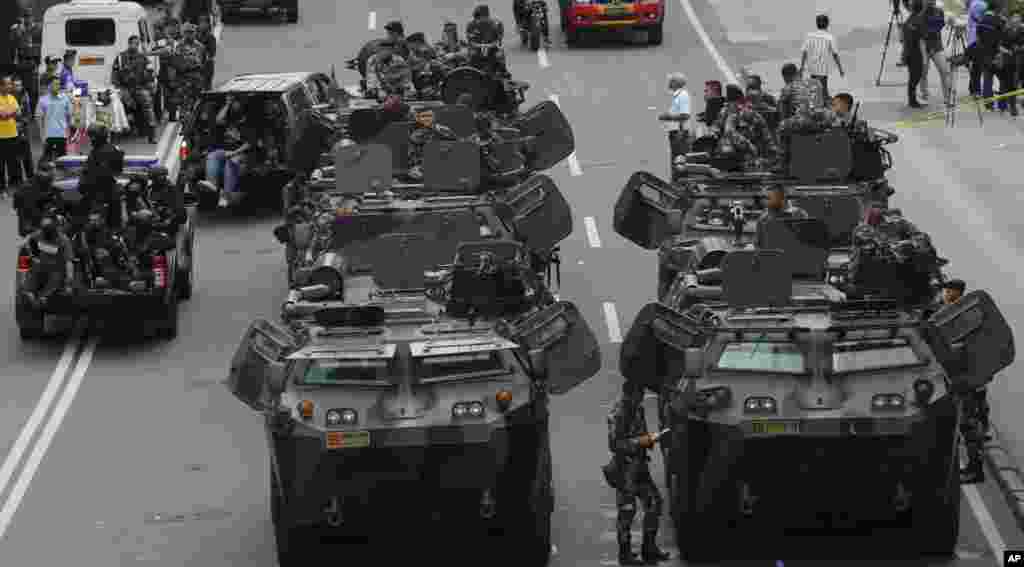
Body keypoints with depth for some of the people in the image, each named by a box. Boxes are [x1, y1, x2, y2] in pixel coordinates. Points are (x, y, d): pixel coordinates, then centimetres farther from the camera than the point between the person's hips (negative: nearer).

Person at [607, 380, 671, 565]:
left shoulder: (637, 408, 8)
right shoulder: (618, 413, -18)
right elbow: (614, 444, -21)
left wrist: (649, 439, 1)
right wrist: (640, 441, -20)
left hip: (640, 466, 8)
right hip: (625, 468, -8)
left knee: (653, 503, 9)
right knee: (626, 510, -1)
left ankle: (649, 549, 18)